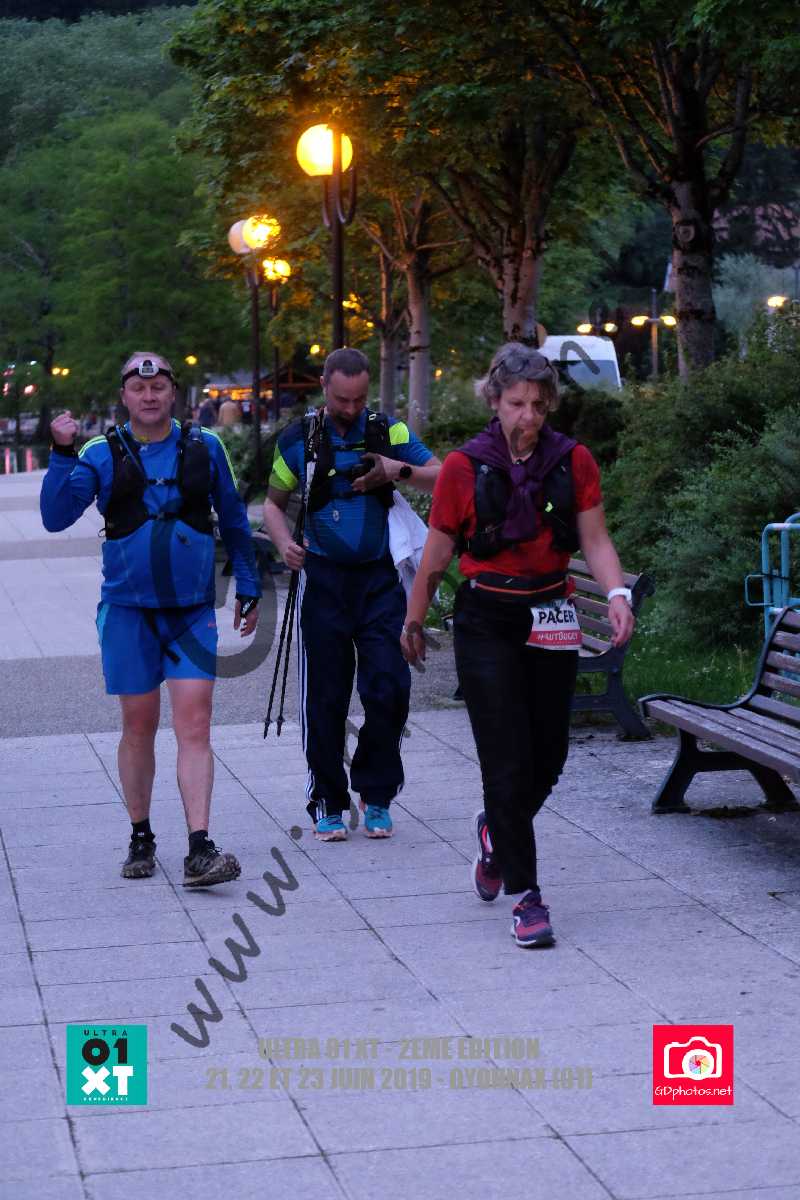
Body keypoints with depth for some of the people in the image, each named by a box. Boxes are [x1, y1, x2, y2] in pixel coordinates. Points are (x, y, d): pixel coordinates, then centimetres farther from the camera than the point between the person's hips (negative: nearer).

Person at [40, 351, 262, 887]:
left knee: (195, 725, -9)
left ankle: (200, 851, -13)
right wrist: (62, 454, -19)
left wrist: (249, 588, 15)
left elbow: (234, 521, 13)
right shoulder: (102, 455, 0)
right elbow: (56, 517, -9)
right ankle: (141, 838, 23)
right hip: (128, 607, 0)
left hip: (193, 609, 0)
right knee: (139, 726, 7)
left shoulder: (205, 448, 4)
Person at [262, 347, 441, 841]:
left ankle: (376, 792, 11)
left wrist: (401, 470, -14)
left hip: (380, 578, 0)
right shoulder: (300, 440, 2)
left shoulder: (388, 431, 2)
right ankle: (328, 803, 13)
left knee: (389, 688, -7)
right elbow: (274, 502, 13)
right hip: (325, 578, 0)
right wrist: (285, 542, -7)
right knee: (326, 697, 2)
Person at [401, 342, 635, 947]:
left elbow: (596, 539, 0)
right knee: (509, 761, -7)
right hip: (487, 620, -3)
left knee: (549, 757, 9)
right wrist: (414, 623, 11)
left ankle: (497, 831, 41)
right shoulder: (465, 467, -6)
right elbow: (436, 558, 2)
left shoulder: (574, 461, 0)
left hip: (552, 621, 3)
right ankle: (527, 896, -1)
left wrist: (616, 591, -18)